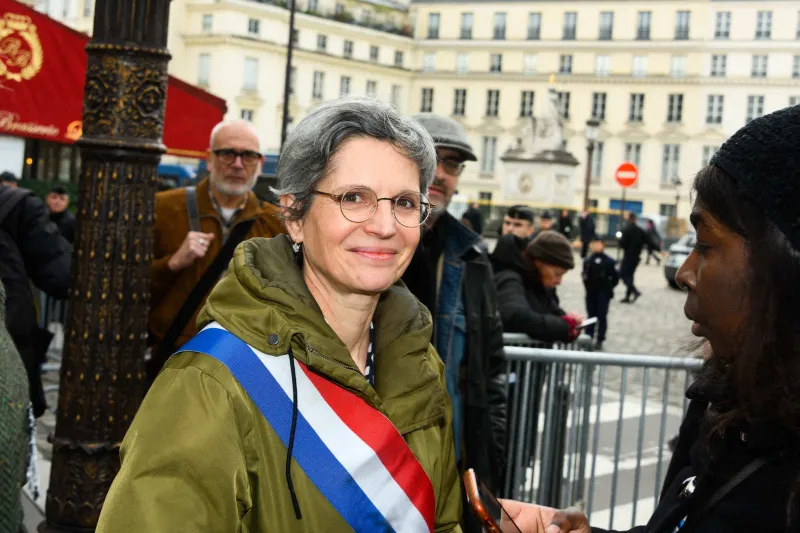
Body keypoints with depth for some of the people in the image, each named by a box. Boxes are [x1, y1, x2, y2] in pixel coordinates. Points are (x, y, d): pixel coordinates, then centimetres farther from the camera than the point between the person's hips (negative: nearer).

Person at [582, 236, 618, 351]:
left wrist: (608, 288, -3)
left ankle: (599, 340, 5)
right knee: (591, 315, 11)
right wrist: (588, 286, 2)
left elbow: (615, 278, -4)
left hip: (603, 293, -4)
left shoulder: (608, 261, -7)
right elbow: (585, 275, 13)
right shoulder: (587, 261, 6)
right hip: (591, 292, 4)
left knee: (602, 316, 0)